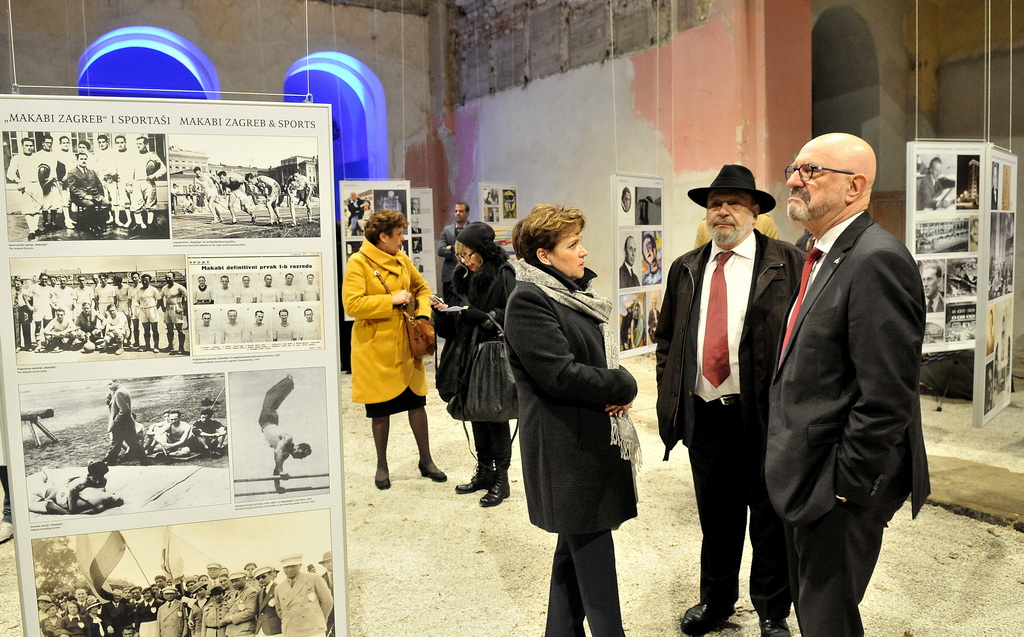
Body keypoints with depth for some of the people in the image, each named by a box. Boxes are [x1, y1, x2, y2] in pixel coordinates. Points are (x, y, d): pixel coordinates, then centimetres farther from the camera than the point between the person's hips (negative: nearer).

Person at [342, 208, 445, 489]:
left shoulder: (402, 260, 6)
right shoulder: (358, 263, -12)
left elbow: (422, 287, 19)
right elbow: (352, 304, -21)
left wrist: (423, 313, 1)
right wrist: (392, 300, -19)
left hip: (406, 346, 5)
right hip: (376, 348, -5)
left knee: (417, 403, 9)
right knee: (380, 410, 8)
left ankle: (426, 460, 25)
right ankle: (381, 465, 26)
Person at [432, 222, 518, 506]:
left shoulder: (503, 275, -11)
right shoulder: (463, 278, 11)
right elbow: (453, 325, 14)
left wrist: (480, 315, -24)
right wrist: (442, 312, -5)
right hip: (469, 356, 7)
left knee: (495, 417, 2)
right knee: (477, 416, 15)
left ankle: (501, 478, 16)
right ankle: (484, 472, 29)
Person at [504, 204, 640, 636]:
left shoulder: (576, 292, 14)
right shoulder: (528, 301, -15)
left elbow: (603, 357, 19)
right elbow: (559, 373, -21)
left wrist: (618, 390, -2)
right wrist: (624, 387, -9)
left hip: (595, 438, 9)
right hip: (566, 446, -9)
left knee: (578, 543, 17)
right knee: (593, 549, -2)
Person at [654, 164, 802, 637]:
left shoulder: (787, 263, -4)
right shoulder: (686, 269, 9)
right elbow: (666, 337, 16)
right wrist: (669, 392, 8)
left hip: (766, 417, -4)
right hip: (704, 416, 4)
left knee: (770, 520, 11)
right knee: (716, 518, 19)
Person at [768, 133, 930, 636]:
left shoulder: (877, 260, -21)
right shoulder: (823, 257, 11)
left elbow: (886, 397, -25)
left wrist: (845, 486, -19)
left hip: (840, 486, -9)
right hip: (807, 480, 10)